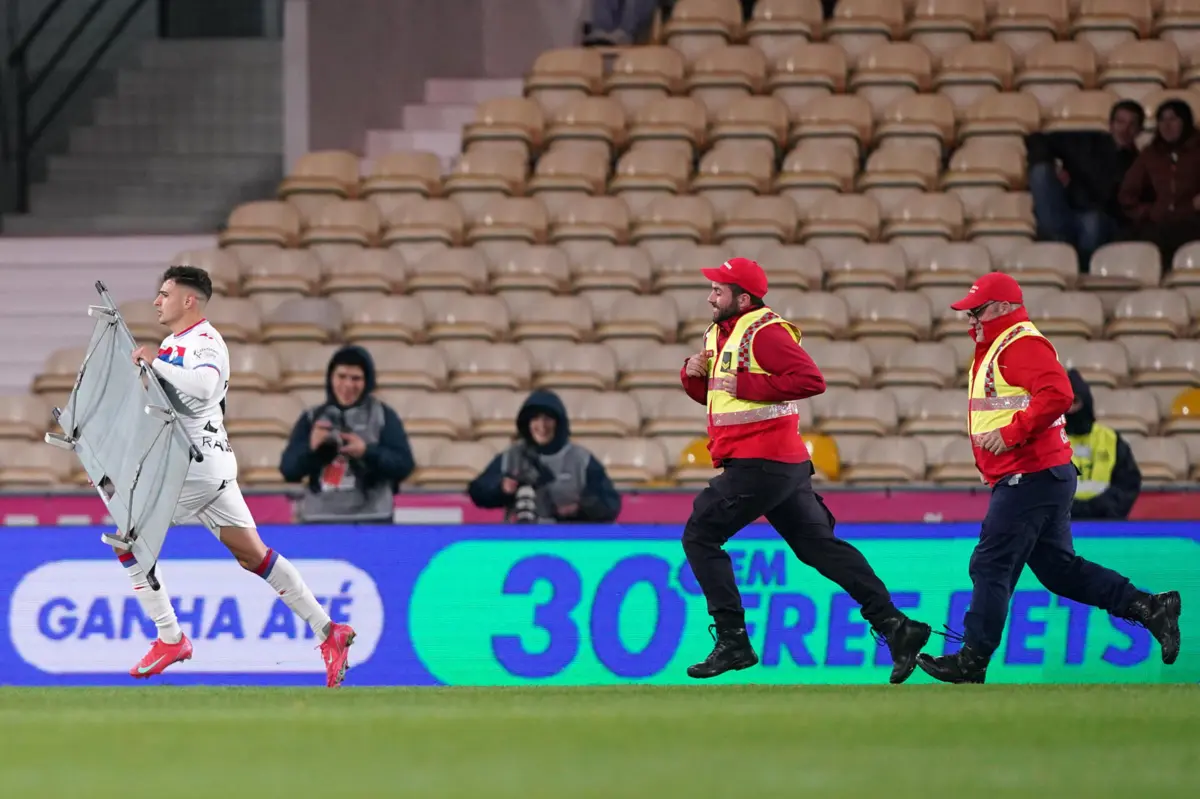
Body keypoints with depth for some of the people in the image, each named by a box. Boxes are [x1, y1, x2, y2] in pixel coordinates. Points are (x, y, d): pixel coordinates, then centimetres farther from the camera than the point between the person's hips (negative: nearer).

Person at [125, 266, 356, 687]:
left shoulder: (203, 342, -13)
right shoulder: (176, 341, 18)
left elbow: (204, 385, -35)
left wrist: (155, 362, -27)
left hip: (198, 466, -10)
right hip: (208, 466, 10)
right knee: (253, 555, 8)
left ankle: (170, 639, -3)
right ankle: (329, 632, 5)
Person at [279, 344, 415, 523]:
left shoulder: (383, 416, 3)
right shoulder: (312, 418, 9)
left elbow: (404, 465, -2)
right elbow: (288, 470, 5)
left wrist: (367, 451, -17)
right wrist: (310, 447, -15)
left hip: (371, 523, -2)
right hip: (320, 523, 2)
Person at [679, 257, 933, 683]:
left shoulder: (763, 332, -13)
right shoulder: (718, 335, 17)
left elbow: (810, 379, -23)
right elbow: (709, 393, 29)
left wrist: (746, 384, -21)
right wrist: (693, 374, 7)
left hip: (760, 464, -10)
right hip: (784, 465, 10)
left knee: (700, 535, -6)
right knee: (819, 545, 9)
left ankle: (732, 643, -6)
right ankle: (894, 626, 6)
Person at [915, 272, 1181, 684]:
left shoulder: (1021, 344, -14)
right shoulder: (993, 349, 20)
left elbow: (1057, 393, -27)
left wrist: (1011, 434, -26)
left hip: (1030, 477, -11)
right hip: (1042, 476, 11)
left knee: (991, 566, -7)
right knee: (1058, 567, 13)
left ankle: (972, 661, -2)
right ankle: (1150, 608, 12)